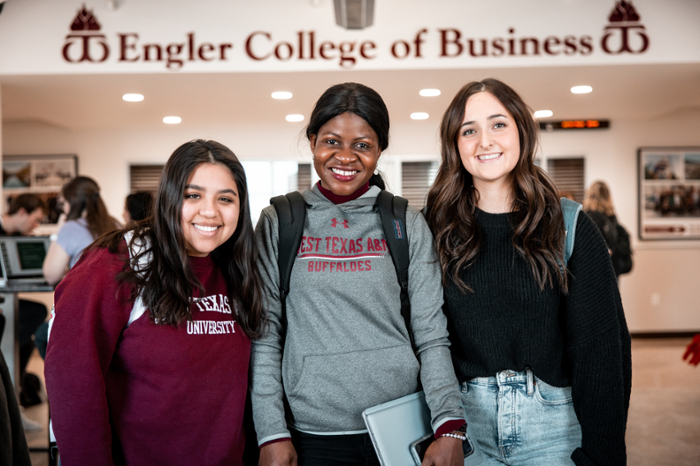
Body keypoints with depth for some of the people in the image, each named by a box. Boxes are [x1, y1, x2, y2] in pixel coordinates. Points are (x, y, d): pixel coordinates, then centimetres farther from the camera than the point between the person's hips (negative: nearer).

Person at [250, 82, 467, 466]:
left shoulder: (408, 226, 2)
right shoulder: (278, 223, 1)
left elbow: (432, 336, -1)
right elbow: (264, 337, 0)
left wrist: (449, 427, -11)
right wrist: (271, 433, -5)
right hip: (313, 435, 0)